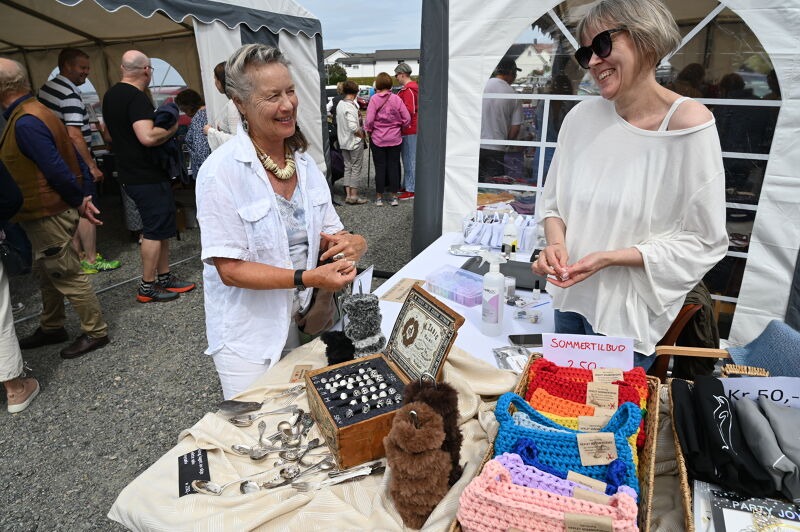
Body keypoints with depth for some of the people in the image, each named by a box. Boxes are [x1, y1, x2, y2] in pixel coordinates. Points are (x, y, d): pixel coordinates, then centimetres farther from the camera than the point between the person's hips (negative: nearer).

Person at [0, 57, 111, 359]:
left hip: (48, 215, -10)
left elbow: (57, 170, -26)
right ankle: (51, 328, 36)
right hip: (45, 212, 10)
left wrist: (78, 202, -12)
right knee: (47, 273, 21)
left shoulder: (25, 123, -22)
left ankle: (95, 333, 14)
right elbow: (74, 157, 9)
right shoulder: (33, 113, 10)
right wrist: (86, 196, 6)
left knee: (67, 276, 1)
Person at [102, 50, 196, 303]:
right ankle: (147, 287, 6)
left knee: (161, 228, 16)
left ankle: (164, 277, 23)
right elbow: (148, 137, -30)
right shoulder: (137, 97, -17)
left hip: (130, 173, 10)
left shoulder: (111, 95, 14)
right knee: (155, 231, -2)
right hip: (148, 176, -10)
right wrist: (172, 128, -12)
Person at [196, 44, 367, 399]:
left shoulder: (305, 163, 1)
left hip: (303, 324, 6)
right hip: (249, 337, -5)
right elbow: (230, 269, -20)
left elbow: (330, 234, 4)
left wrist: (352, 244, -19)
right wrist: (307, 278, -29)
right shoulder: (221, 171, -17)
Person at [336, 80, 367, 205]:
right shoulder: (351, 106, -19)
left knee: (347, 167, 13)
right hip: (355, 141, -8)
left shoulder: (339, 104, 7)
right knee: (356, 168, 1)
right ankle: (354, 196, 4)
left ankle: (348, 194, 15)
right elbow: (353, 126, -27)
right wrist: (361, 134, -11)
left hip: (343, 142, 8)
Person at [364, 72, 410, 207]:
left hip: (378, 139, -2)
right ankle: (394, 197, 15)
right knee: (394, 166, 10)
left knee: (380, 167, 7)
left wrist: (368, 130, 5)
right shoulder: (396, 99, -5)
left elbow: (369, 120, -14)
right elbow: (407, 119, -4)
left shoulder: (374, 99, -10)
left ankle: (379, 197, 14)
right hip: (394, 139, 2)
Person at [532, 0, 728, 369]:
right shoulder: (583, 116, -3)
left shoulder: (689, 123, -16)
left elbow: (703, 241, -13)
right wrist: (556, 245, -15)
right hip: (570, 298, 5)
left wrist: (608, 258, -22)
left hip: (631, 314, -4)